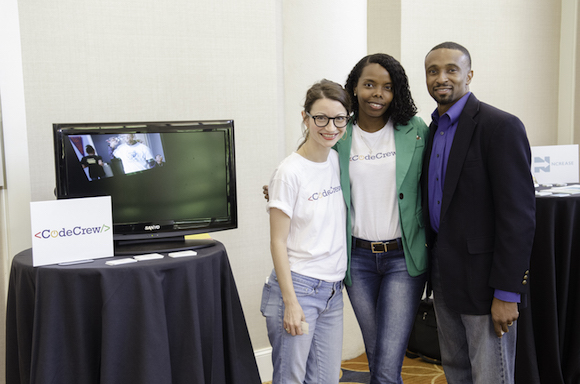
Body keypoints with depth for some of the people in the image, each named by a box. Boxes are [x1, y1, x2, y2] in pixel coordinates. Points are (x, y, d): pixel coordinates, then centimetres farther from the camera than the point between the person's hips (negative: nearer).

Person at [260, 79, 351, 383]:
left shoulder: (339, 160, 6)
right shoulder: (290, 172, -13)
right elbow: (278, 242, -11)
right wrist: (291, 302, -14)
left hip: (333, 290, 6)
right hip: (298, 286, -6)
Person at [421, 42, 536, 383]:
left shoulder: (500, 127, -14)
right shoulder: (435, 129, 12)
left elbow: (519, 214, -18)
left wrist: (507, 293, -19)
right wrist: (435, 270, 13)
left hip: (483, 279, -8)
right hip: (445, 278, 8)